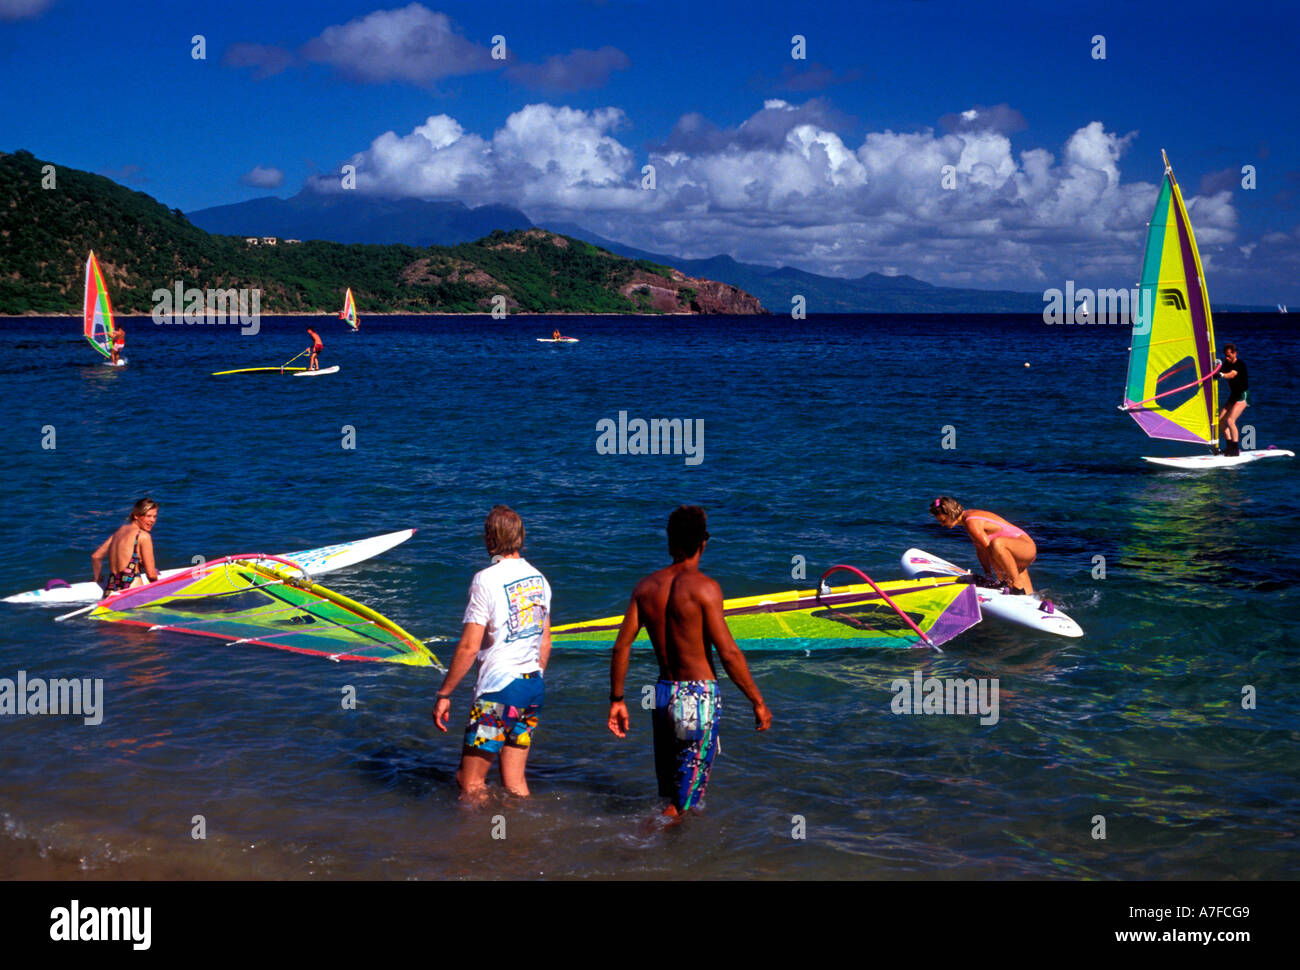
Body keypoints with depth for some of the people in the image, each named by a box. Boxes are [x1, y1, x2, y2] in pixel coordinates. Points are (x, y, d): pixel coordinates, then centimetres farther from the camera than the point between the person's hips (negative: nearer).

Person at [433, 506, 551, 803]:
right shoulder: (538, 578, 8)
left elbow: (469, 647, -16)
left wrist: (444, 694, -8)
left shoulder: (486, 580, -14)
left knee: (470, 784, 1)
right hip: (534, 688, 7)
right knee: (515, 784, 13)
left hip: (499, 689, -7)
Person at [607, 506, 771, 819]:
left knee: (671, 791, 20)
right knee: (685, 801, 1)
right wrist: (758, 703, -8)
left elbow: (621, 646, 3)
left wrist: (617, 700, 12)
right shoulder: (704, 587, -13)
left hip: (662, 693, 6)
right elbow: (728, 653, -16)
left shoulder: (646, 587, 4)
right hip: (699, 696, -6)